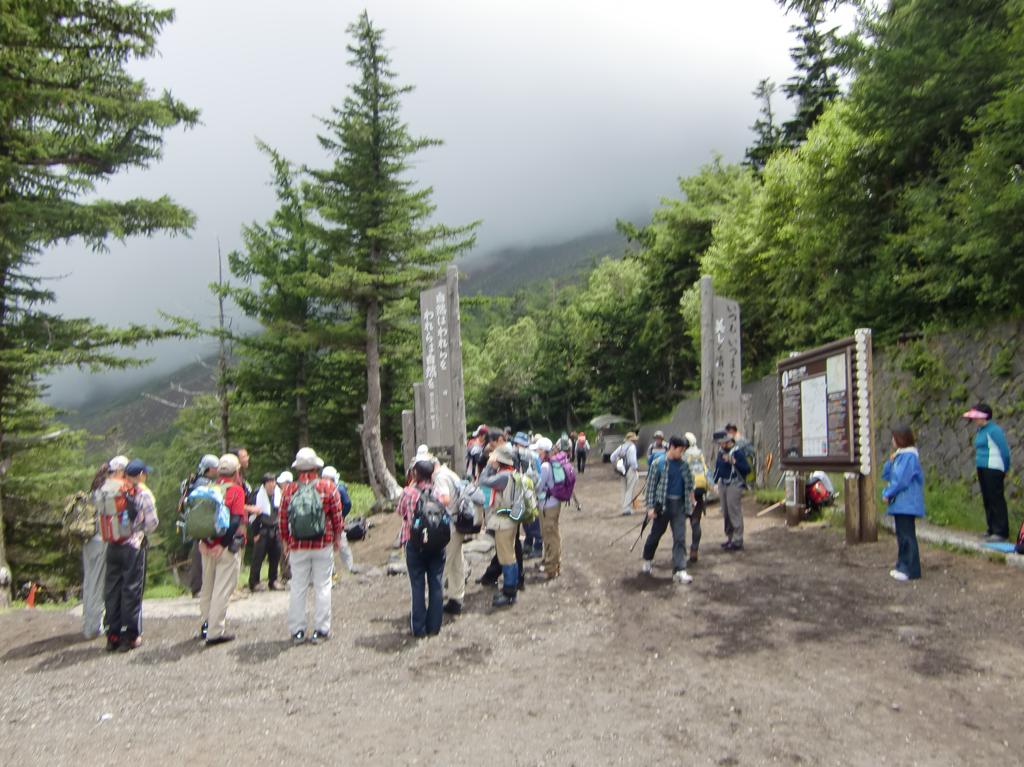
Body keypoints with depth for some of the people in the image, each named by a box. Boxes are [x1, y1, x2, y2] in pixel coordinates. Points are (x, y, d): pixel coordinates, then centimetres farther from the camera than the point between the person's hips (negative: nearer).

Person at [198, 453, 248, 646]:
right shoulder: (236, 490, -10)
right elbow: (236, 520, -19)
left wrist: (202, 541, 1)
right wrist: (224, 544, -15)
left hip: (207, 546, 6)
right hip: (227, 547, -6)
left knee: (207, 587, 18)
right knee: (222, 590, -1)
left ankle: (206, 626, 30)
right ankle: (216, 632, -1)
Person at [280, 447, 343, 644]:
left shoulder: (288, 490, -2)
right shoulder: (328, 487, -6)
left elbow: (283, 520, 3)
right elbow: (337, 516, -2)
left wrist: (286, 542, 16)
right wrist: (337, 538, 12)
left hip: (297, 547, 2)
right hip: (323, 546, -1)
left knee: (298, 587, 10)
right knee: (322, 587, 6)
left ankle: (297, 630, 15)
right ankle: (320, 630, 10)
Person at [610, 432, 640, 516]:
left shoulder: (621, 446, 7)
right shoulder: (632, 447, -14)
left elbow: (612, 457, 7)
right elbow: (632, 460, -22)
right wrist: (636, 468, -6)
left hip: (623, 471, 7)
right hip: (631, 470, -7)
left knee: (624, 490, 15)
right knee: (630, 490, -1)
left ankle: (625, 508, 21)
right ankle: (626, 509, -3)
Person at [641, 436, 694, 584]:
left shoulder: (684, 464, 5)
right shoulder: (658, 463, -8)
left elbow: (689, 482, 19)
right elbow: (651, 485, -7)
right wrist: (650, 507, -10)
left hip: (679, 505, 3)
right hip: (663, 504, -3)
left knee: (680, 538, -2)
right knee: (656, 534, 13)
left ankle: (679, 571, -2)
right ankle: (647, 560, 36)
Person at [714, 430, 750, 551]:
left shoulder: (738, 453, -13)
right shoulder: (721, 452, 10)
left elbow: (747, 469, -19)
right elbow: (717, 468, 20)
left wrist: (734, 462, -27)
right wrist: (715, 482, 15)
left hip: (734, 486, -8)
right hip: (722, 485, 8)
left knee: (735, 513, -8)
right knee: (725, 513, 13)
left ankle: (738, 541, -2)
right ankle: (729, 538, 24)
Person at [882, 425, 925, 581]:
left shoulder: (909, 456, -16)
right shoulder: (899, 455, 13)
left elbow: (901, 481, -21)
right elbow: (886, 475, 15)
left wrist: (888, 494, -11)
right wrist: (890, 460, 1)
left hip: (907, 504, -10)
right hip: (899, 504, 10)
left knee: (907, 535, -6)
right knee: (901, 535, 15)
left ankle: (912, 570, -1)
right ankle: (902, 566, 23)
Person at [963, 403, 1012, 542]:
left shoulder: (993, 430, -14)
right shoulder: (981, 430, 14)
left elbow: (1004, 450, -13)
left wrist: (1005, 469, -5)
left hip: (993, 469, -9)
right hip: (982, 468, 9)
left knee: (996, 500, -6)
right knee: (987, 500, 13)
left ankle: (1001, 532, -3)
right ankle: (992, 529, 21)